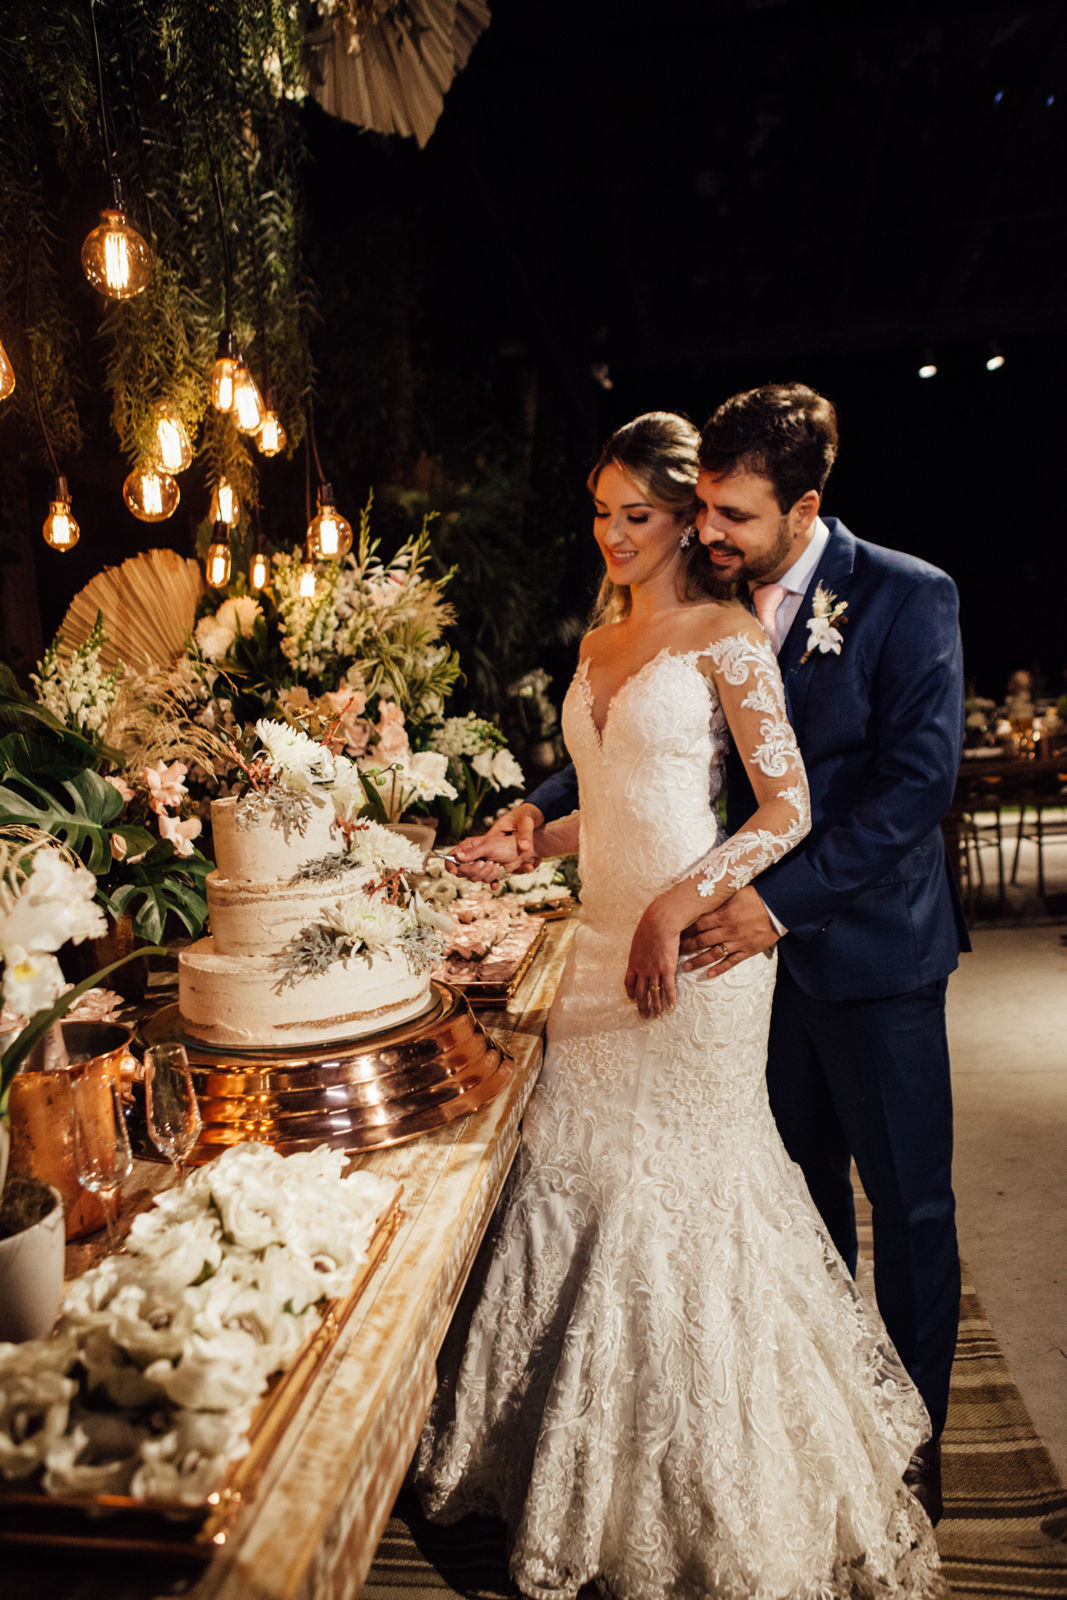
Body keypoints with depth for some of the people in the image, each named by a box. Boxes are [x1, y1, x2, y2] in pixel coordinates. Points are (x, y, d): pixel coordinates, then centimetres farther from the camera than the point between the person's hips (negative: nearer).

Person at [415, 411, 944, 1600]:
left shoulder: (724, 633, -6)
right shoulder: (599, 639, 15)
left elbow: (787, 808, -11)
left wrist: (676, 908, -20)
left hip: (692, 946, -6)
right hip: (600, 939, 7)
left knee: (674, 1191, 3)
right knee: (578, 1174, 10)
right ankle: (587, 1471, 32)